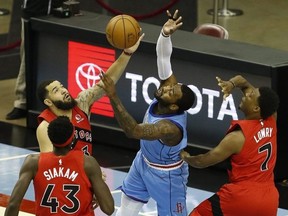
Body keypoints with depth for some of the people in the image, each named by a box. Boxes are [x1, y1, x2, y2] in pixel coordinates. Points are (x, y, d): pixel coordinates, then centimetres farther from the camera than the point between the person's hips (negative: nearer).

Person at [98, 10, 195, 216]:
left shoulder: (171, 127, -43)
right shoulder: (170, 85, -23)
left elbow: (133, 130, -54)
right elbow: (163, 57, -28)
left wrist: (113, 96, -60)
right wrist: (165, 34, -51)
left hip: (165, 174, -8)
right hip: (144, 161, 8)